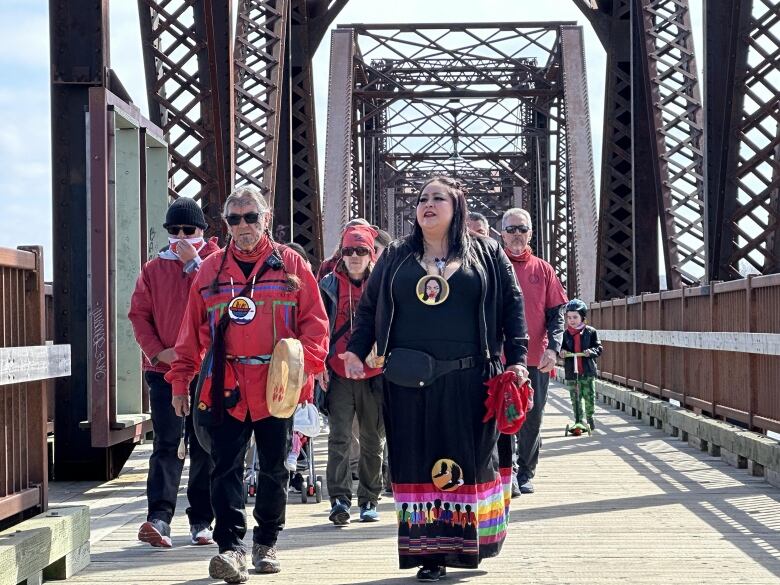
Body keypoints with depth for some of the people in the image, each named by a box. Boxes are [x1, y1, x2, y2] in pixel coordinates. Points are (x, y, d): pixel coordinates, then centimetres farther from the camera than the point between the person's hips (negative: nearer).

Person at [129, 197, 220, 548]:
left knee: (204, 446, 7)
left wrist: (194, 263, -13)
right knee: (167, 443, -10)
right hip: (165, 369, 0)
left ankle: (201, 521, 14)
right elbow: (139, 314, 5)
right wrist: (157, 351, -9)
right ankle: (159, 517, -18)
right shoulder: (153, 269, 10)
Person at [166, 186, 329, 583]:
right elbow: (193, 330, 11)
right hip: (225, 387, 0)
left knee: (274, 469, 9)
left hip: (277, 387, 0)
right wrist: (180, 379, 8)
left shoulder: (290, 264, 5)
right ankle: (231, 547, -9)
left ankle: (266, 544, 23)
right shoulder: (211, 269, 9)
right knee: (227, 469, -7)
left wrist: (304, 360, -14)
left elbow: (314, 321, 2)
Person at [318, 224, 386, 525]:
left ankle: (369, 500, 17)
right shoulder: (329, 285, 6)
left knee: (372, 441, 8)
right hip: (338, 374, -1)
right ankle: (339, 499, -12)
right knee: (339, 438, -10)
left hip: (375, 374, 1)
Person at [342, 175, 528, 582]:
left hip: (469, 382, -1)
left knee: (470, 462, 1)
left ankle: (465, 543, 13)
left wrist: (517, 359, -2)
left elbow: (512, 306, 7)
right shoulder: (396, 257, 13)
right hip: (410, 384, 1)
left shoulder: (487, 254, 9)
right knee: (419, 463, 0)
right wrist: (356, 350, 0)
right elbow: (369, 308, 15)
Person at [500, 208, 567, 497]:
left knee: (532, 419, 9)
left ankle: (525, 474, 20)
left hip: (537, 359, 3)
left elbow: (556, 313, 6)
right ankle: (509, 473, -12)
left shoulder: (543, 270, 9)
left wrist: (553, 348, -8)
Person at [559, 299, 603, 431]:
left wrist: (591, 351, -20)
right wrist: (561, 352, -17)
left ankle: (590, 417, 20)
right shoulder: (565, 334, 5)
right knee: (575, 399, 4)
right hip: (571, 372, 1)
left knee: (589, 396, 0)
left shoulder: (590, 332, 1)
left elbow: (599, 348, 0)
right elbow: (561, 348, 6)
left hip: (588, 371, -1)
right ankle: (579, 421, 13)